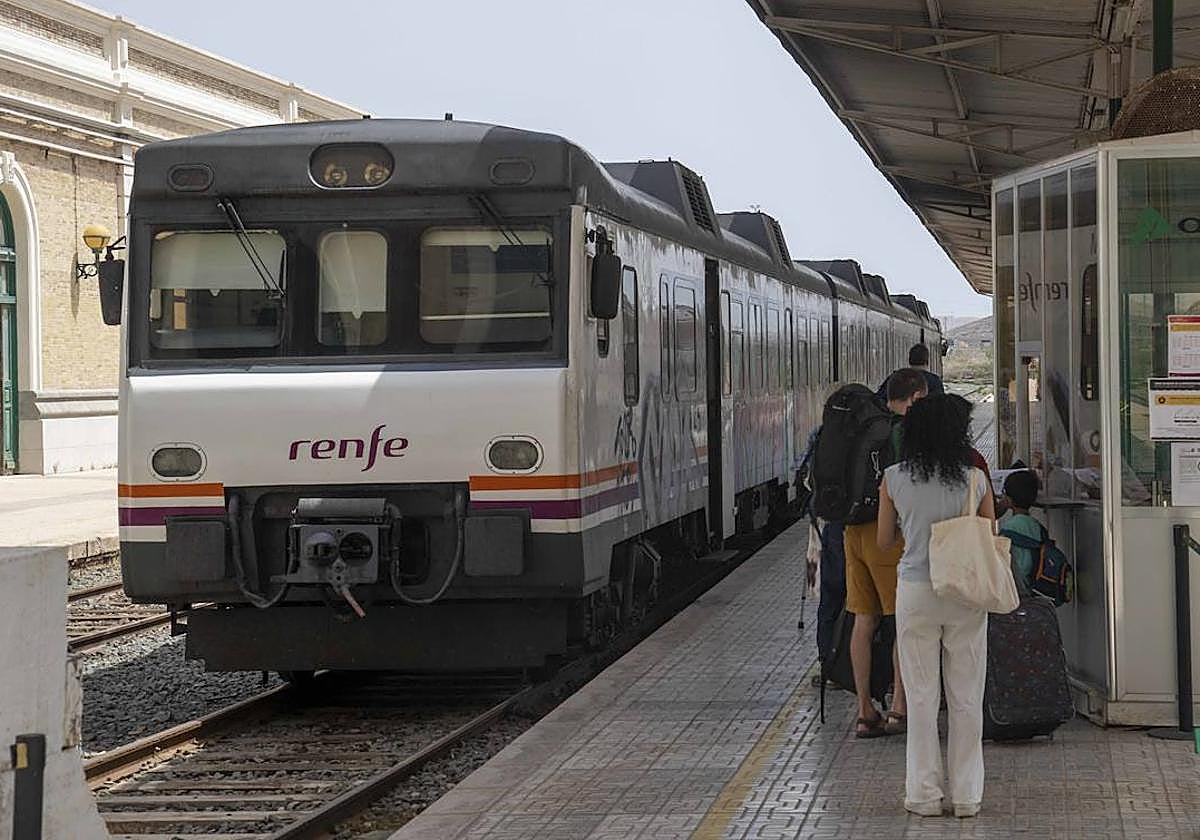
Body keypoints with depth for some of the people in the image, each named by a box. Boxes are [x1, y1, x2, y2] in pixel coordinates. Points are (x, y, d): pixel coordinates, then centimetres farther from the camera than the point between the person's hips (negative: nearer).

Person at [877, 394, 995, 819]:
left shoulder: (894, 479, -5)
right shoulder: (974, 479, -5)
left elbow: (884, 540, 4)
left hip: (915, 592, 0)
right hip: (966, 593, 0)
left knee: (921, 695, 7)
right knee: (966, 696, 8)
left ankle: (924, 792, 9)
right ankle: (967, 794, 11)